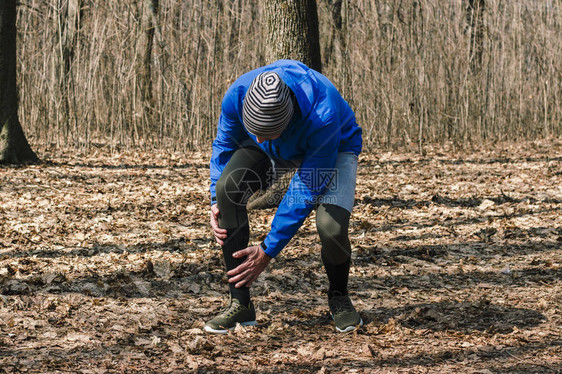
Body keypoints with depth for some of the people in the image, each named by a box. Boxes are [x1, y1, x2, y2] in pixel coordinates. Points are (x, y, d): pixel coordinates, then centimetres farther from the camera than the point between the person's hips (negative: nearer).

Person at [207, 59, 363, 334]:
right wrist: (216, 201, -16)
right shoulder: (237, 95, -31)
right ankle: (240, 304, -17)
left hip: (335, 147, -3)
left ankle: (338, 296, 6)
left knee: (332, 227, -31)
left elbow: (306, 191, -33)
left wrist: (268, 251, -29)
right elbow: (224, 144, -6)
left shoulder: (324, 116, -43)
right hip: (276, 153, 4)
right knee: (227, 186, -27)